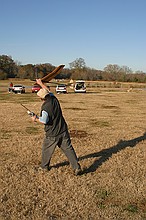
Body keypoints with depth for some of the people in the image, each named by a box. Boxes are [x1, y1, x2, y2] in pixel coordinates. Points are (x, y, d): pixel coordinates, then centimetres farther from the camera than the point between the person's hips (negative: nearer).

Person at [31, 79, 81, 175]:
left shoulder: (45, 107, -20)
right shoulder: (54, 99, 1)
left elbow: (44, 120, -29)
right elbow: (49, 91, 20)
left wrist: (36, 119, -10)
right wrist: (41, 83, 32)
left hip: (52, 135, -5)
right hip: (63, 131, 5)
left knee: (46, 150, 18)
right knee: (69, 149, 5)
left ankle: (44, 166, 35)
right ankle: (77, 167, 1)